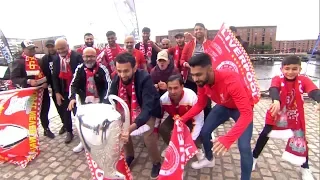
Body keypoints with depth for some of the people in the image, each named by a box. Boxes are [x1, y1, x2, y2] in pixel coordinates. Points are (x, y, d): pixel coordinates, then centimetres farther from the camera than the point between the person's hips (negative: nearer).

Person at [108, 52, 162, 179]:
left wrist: (131, 128, -56)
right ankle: (129, 155, 25)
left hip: (147, 109, -5)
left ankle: (156, 162, 8)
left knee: (147, 134, -23)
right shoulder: (117, 78, -18)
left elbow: (147, 107, -42)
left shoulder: (144, 78, -35)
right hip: (128, 108, 5)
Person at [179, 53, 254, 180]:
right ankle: (209, 160, 35)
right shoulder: (201, 82, -20)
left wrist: (228, 139, -53)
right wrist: (183, 119, -16)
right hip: (223, 106, 5)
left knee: (244, 147, -16)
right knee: (204, 132, 5)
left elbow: (247, 114, -43)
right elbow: (200, 105, -5)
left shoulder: (231, 81, -41)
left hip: (242, 109, -5)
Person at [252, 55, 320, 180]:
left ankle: (305, 168, 35)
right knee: (264, 136, 4)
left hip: (296, 117, 2)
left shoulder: (303, 80, -13)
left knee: (301, 141, 10)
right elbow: (273, 90, -38)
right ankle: (254, 158, 23)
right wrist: (276, 101, -61)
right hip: (276, 115, -2)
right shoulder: (277, 79, -18)